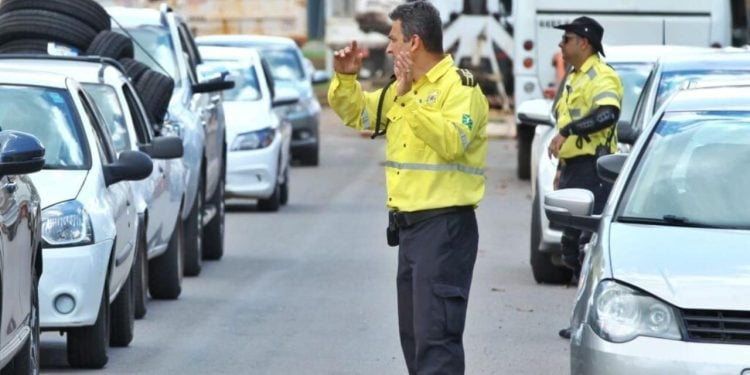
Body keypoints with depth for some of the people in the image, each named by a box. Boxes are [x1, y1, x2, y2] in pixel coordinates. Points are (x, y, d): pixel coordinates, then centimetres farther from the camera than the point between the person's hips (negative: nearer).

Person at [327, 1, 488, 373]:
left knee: (436, 332, -14)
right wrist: (345, 78, 7)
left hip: (445, 227, -9)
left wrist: (409, 99, -27)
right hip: (409, 226, 9)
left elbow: (452, 142, -25)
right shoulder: (400, 89, 16)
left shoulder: (460, 86, -10)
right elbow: (356, 114, 25)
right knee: (413, 332, 15)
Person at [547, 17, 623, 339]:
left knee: (591, 243, -14)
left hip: (593, 170, -11)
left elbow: (608, 113, -30)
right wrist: (562, 171, 29)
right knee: (572, 243, 11)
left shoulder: (600, 76, -10)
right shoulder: (574, 79, 22)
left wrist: (567, 131, -33)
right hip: (574, 168, 11)